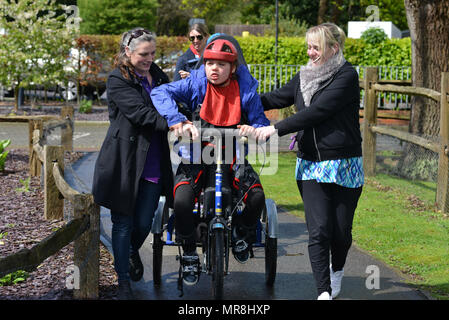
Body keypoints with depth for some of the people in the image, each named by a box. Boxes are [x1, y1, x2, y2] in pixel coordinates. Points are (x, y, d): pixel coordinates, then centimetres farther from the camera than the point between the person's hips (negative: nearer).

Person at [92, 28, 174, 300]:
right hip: (124, 162, -5)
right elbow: (141, 113, -20)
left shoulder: (157, 75, 12)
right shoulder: (118, 81, -7)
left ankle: (132, 251, 41)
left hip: (153, 163, 5)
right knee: (123, 223, 3)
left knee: (144, 223, 7)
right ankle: (124, 281, 17)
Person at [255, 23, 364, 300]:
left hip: (343, 166, -4)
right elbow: (277, 98, 21)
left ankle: (337, 270, 37)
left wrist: (277, 129, -21)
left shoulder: (347, 76, -10)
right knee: (318, 231, -9)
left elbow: (316, 111, -19)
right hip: (311, 165, 4)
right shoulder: (305, 76, 11)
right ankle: (324, 292, -7)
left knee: (341, 230, 6)